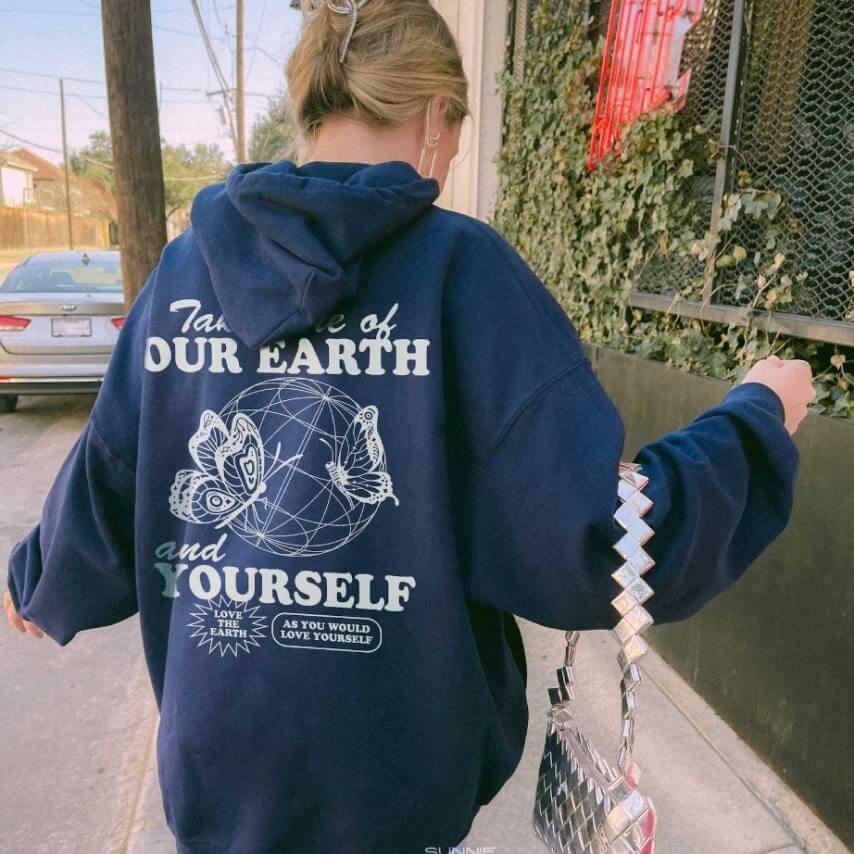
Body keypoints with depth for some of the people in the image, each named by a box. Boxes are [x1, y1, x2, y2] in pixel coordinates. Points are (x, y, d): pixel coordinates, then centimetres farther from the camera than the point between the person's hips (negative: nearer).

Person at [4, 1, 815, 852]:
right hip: (391, 782, -3)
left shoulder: (184, 268, -5)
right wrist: (758, 415, -6)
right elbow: (596, 541, -22)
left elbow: (100, 509, 2)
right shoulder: (459, 267, -18)